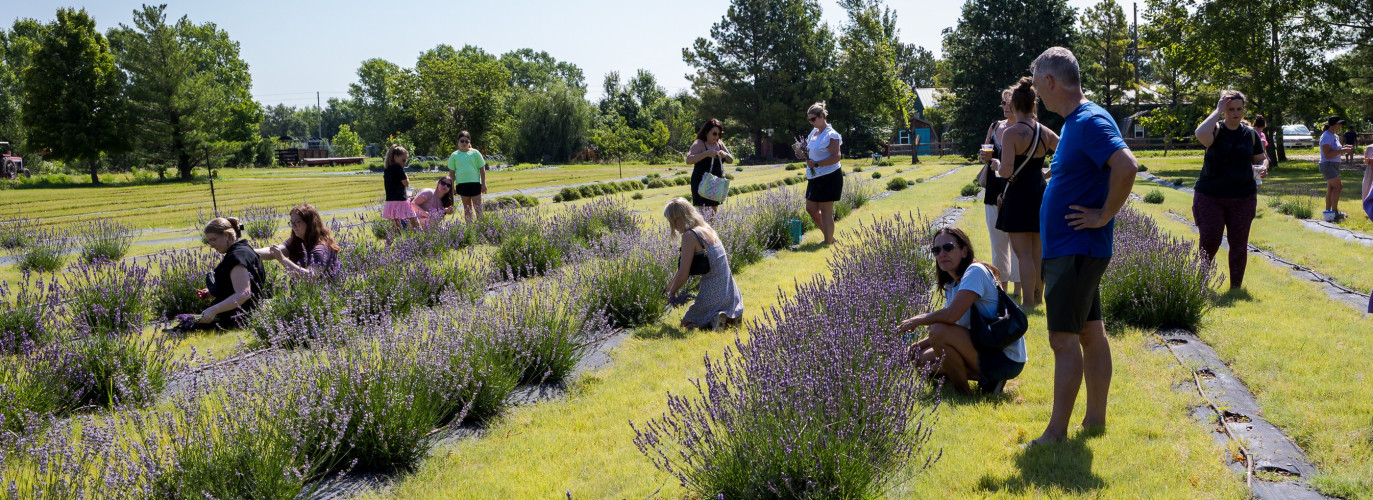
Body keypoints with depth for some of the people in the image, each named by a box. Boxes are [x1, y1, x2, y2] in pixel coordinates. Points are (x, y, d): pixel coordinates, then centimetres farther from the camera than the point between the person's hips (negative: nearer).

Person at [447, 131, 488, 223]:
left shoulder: (475, 153, 3)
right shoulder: (454, 155, 6)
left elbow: (482, 169, 4)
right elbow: (451, 172, 10)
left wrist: (483, 184, -1)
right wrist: (452, 187, 4)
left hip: (475, 183, -2)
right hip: (461, 184, 2)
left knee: (478, 208, -5)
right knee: (467, 208, 10)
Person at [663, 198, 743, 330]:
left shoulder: (689, 236, -18)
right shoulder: (706, 229, 8)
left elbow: (683, 275, -16)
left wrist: (672, 293, 2)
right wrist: (673, 280, 24)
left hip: (712, 294, -8)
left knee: (686, 323, 18)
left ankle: (714, 319, -9)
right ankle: (730, 317, 6)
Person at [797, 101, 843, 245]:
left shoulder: (831, 135, -15)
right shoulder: (813, 133, 12)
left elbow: (835, 157, -21)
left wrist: (816, 163, -27)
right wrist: (804, 155, 1)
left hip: (829, 178, -10)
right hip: (814, 178, 10)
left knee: (826, 212, -3)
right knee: (811, 208, 14)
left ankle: (829, 243, 6)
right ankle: (829, 236, 27)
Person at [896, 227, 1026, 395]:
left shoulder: (976, 271, -17)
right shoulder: (951, 285, 12)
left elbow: (951, 315, -28)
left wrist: (918, 320, -13)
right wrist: (920, 344, 2)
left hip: (1006, 359, -10)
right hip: (987, 349, 10)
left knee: (939, 331, -25)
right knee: (925, 358, 11)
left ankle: (964, 393, -9)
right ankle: (986, 379, 8)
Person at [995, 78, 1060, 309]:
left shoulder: (1011, 133, -14)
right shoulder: (1045, 132, 5)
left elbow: (1006, 171, -20)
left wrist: (998, 165, 0)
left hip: (1019, 196, -6)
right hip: (1040, 193, 6)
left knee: (1024, 254, -3)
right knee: (1038, 252, 15)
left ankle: (1028, 303, -1)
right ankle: (1038, 298, 24)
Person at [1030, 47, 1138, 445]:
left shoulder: (1090, 121, -17)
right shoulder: (1075, 122, 14)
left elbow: (1127, 167, -31)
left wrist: (1104, 215, -21)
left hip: (1077, 251, -10)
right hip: (1067, 249, 10)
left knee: (1064, 339, -8)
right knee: (1090, 334, 14)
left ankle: (1056, 434, -4)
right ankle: (1095, 419, 24)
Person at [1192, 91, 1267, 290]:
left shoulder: (1251, 134, 7)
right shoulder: (1216, 130, -4)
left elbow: (1261, 158, 18)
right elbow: (1201, 134, -29)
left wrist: (1262, 168, -6)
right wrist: (1218, 110, -19)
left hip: (1243, 197, 3)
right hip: (1210, 196, -3)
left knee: (1239, 244, 6)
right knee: (1209, 241, -6)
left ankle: (1236, 287, 17)